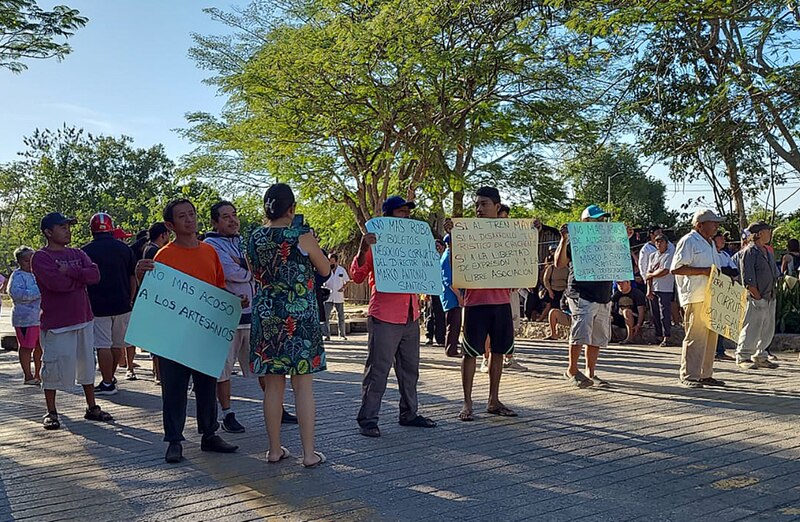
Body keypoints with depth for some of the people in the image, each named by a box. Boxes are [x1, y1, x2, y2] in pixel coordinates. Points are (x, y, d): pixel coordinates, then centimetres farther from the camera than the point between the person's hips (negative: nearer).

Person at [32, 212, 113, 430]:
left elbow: (95, 274, -6)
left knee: (87, 364, 13)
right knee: (54, 368, 1)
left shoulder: (78, 254, 10)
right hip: (56, 323, -6)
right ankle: (51, 412, 15)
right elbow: (57, 283, -22)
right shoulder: (40, 257, -7)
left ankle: (92, 407, 24)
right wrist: (81, 276, -9)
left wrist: (69, 271, -18)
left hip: (83, 318, 6)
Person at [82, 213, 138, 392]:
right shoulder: (124, 249, 4)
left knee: (103, 345, 0)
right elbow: (133, 279, 7)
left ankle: (107, 383, 2)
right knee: (118, 344, 14)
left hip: (97, 306, -3)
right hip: (122, 305, 4)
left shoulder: (86, 251, -4)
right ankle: (111, 377, 25)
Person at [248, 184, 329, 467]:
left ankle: (275, 450, 18)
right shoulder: (301, 236, -10)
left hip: (266, 316, 4)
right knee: (303, 384, 2)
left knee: (273, 383, 11)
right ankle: (309, 453, 7)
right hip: (300, 316, -4)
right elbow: (325, 269, 3)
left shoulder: (254, 238, 3)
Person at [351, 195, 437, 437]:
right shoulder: (376, 242, -4)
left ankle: (409, 414, 26)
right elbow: (356, 276, -10)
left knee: (410, 368, 15)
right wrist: (363, 249, -25)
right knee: (377, 370, -5)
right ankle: (368, 419, 2)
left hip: (411, 316, 7)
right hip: (384, 317, -7)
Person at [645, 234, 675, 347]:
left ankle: (667, 338, -4)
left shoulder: (670, 255, -2)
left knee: (664, 314, -7)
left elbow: (664, 272, -13)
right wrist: (649, 290, -1)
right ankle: (659, 336, 14)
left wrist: (651, 275, 1)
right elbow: (649, 273, 8)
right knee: (655, 314, 6)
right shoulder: (652, 255, 14)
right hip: (653, 290, 5)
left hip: (665, 290, -5)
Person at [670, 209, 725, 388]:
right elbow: (676, 268, -16)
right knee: (695, 337, -9)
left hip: (711, 297, 9)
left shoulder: (710, 244, 23)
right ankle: (689, 376, -4)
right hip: (695, 297, -9)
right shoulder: (688, 241, -7)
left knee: (711, 335, 10)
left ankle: (705, 375, 18)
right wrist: (703, 271, -18)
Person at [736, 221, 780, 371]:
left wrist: (773, 292, 12)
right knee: (751, 329, -6)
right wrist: (758, 297, -16)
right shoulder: (749, 252, -11)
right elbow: (748, 279, -16)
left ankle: (760, 357, 23)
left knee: (768, 330, 12)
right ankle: (742, 358, 2)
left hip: (770, 298, 9)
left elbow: (775, 274, 23)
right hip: (756, 298, -9)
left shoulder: (768, 252, 17)